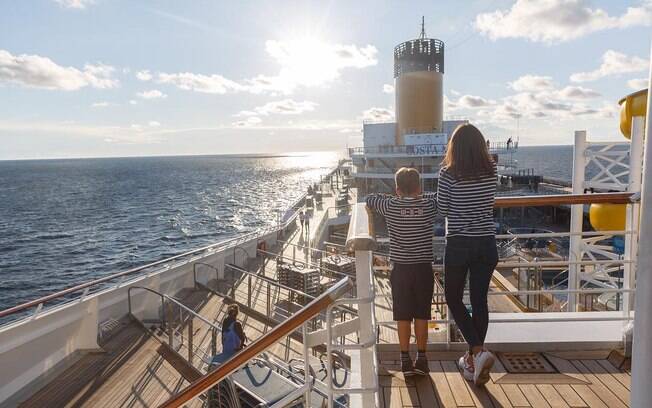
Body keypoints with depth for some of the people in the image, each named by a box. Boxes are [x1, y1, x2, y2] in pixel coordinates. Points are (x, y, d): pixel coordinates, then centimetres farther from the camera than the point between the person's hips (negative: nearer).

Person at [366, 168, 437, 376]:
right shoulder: (429, 205, -4)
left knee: (403, 316, 8)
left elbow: (370, 199, 10)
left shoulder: (391, 207, -6)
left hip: (401, 269, -1)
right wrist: (420, 196, 23)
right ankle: (421, 358, 18)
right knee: (421, 315, 11)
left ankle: (406, 360, 14)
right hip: (424, 268, 1)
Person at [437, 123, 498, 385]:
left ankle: (479, 352, -2)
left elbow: (442, 209, -6)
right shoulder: (491, 171, 0)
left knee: (454, 299, 13)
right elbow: (489, 203, 10)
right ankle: (472, 359, 23)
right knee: (479, 300, 12)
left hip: (459, 245, -4)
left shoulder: (448, 174, -12)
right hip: (487, 244, 4)